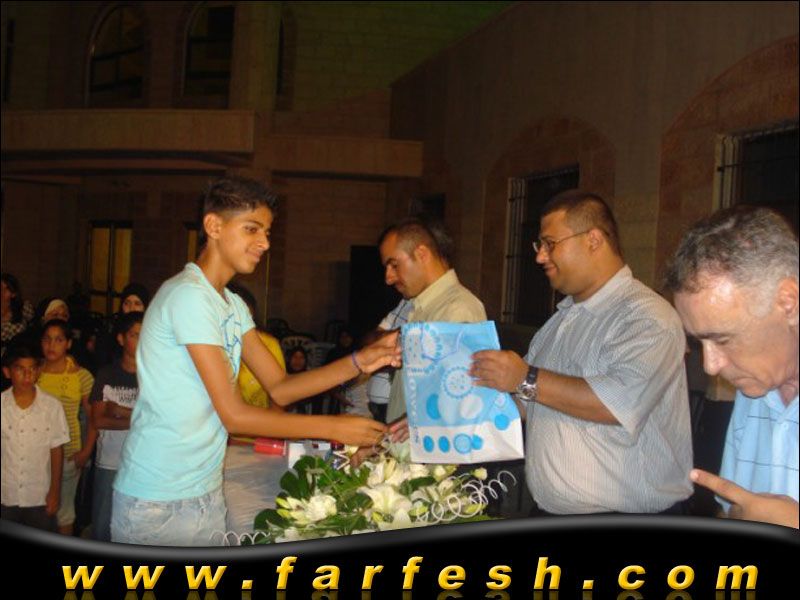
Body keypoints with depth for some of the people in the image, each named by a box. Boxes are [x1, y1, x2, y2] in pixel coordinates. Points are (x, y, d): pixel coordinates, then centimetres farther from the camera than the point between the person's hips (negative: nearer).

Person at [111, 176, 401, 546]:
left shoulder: (232, 305, 12)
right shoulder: (189, 295, -18)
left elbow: (279, 388, 6)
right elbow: (234, 415, -20)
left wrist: (359, 362, -6)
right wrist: (334, 428, -17)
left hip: (206, 494, 8)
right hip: (157, 502, -8)